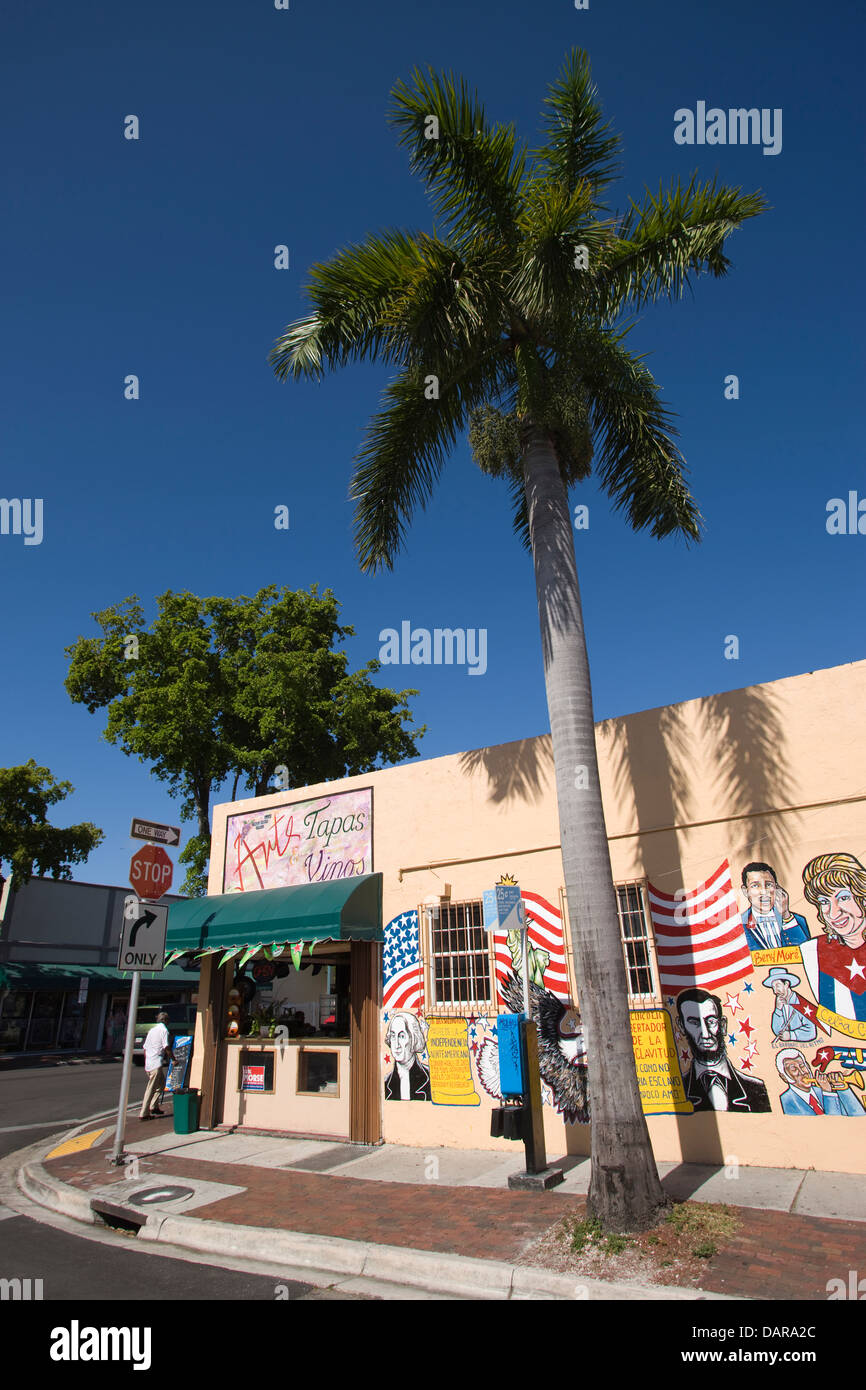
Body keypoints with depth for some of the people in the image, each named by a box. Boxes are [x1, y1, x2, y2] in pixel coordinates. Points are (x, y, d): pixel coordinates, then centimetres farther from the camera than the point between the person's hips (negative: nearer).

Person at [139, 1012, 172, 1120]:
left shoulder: (152, 1030, 17)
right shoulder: (163, 1030, -7)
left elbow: (145, 1048, 19)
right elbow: (166, 1047, -14)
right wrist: (173, 1059, -6)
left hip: (148, 1063, 8)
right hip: (157, 1063, -8)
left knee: (162, 1083, 20)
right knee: (151, 1089, -5)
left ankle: (154, 1107, 19)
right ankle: (144, 1114, -3)